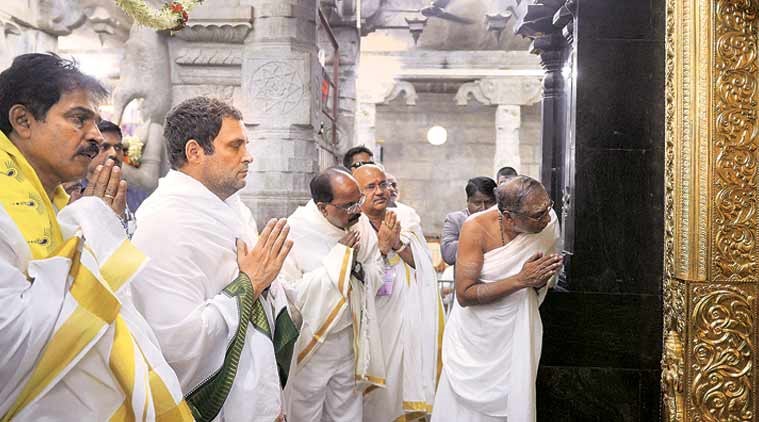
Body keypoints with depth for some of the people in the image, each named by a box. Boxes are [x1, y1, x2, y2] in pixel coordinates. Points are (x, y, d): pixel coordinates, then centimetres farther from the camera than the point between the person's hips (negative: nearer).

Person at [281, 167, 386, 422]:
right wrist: (339, 256, -22)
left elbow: (376, 276, 7)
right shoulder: (294, 232, -19)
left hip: (351, 340, 5)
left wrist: (356, 263, -16)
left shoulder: (359, 226, -1)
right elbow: (291, 293, -25)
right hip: (310, 344, -4)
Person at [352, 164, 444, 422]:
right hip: (373, 321, -3)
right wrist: (382, 246, -19)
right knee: (376, 388, 6)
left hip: (409, 319, 3)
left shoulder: (405, 220, 4)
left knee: (405, 377, 10)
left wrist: (399, 243, -14)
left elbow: (424, 264, -1)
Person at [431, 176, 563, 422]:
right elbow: (464, 295, -23)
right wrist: (520, 280, -29)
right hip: (474, 335, -2)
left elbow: (543, 283, 4)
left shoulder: (548, 223, -13)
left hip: (515, 334, 2)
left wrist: (540, 281, -20)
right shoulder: (476, 229, -23)